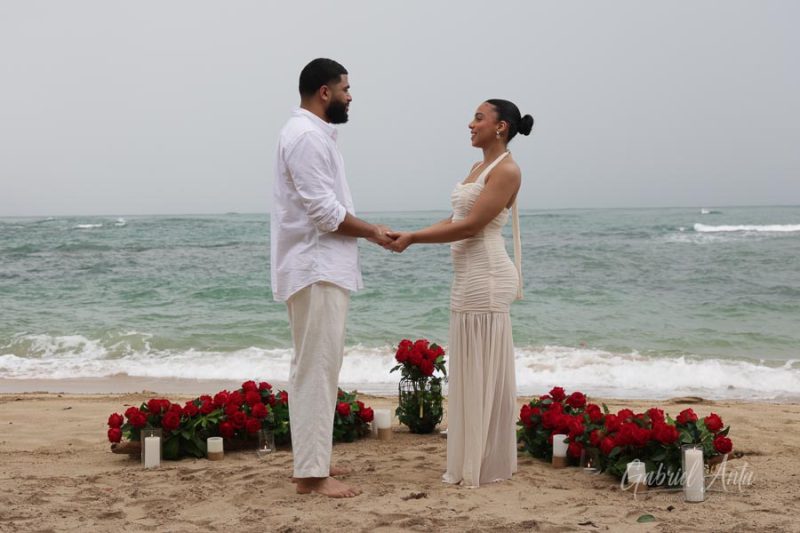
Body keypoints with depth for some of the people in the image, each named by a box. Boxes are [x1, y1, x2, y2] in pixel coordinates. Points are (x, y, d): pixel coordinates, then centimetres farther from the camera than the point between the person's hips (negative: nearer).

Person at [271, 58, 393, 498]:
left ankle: (311, 459, 23)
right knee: (316, 368, -10)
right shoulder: (307, 136, -15)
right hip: (316, 270, -11)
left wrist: (366, 230, 11)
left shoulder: (312, 134, 18)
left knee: (313, 367, 15)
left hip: (318, 269, 11)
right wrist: (372, 232, -9)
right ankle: (312, 473, -7)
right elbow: (325, 212, -21)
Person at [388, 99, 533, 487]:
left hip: (486, 279, -9)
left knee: (485, 371, -4)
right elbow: (453, 222, 15)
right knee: (469, 371, 12)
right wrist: (408, 236, 5)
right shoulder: (480, 167, 17)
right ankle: (471, 463, 19)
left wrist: (412, 238, -15)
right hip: (468, 278, 9)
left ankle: (488, 467, 4)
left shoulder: (506, 170, -12)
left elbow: (470, 226, -18)